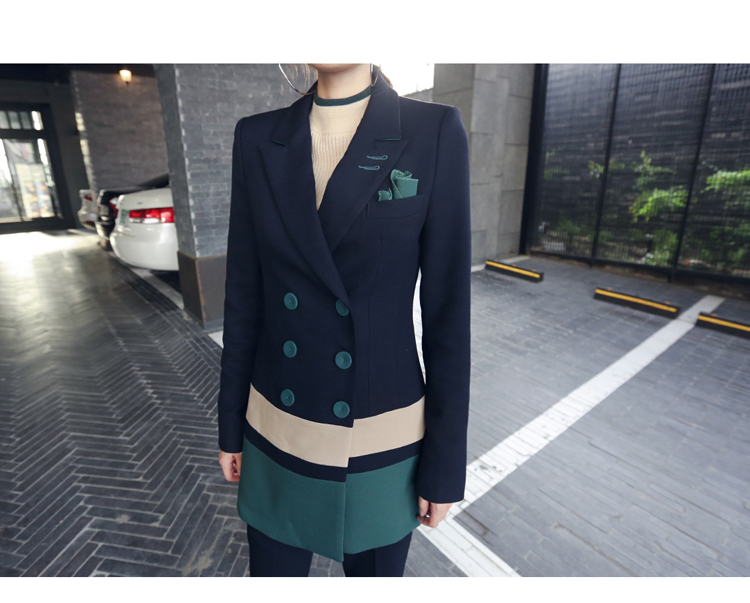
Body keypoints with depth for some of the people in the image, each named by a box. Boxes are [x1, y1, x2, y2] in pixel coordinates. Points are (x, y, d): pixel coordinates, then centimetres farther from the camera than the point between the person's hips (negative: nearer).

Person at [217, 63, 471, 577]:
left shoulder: (436, 133, -12)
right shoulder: (259, 139, -3)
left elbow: (448, 310, -11)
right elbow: (245, 294, 1)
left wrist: (446, 463, -5)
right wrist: (231, 424, 8)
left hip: (381, 438, -2)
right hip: (280, 431, 3)